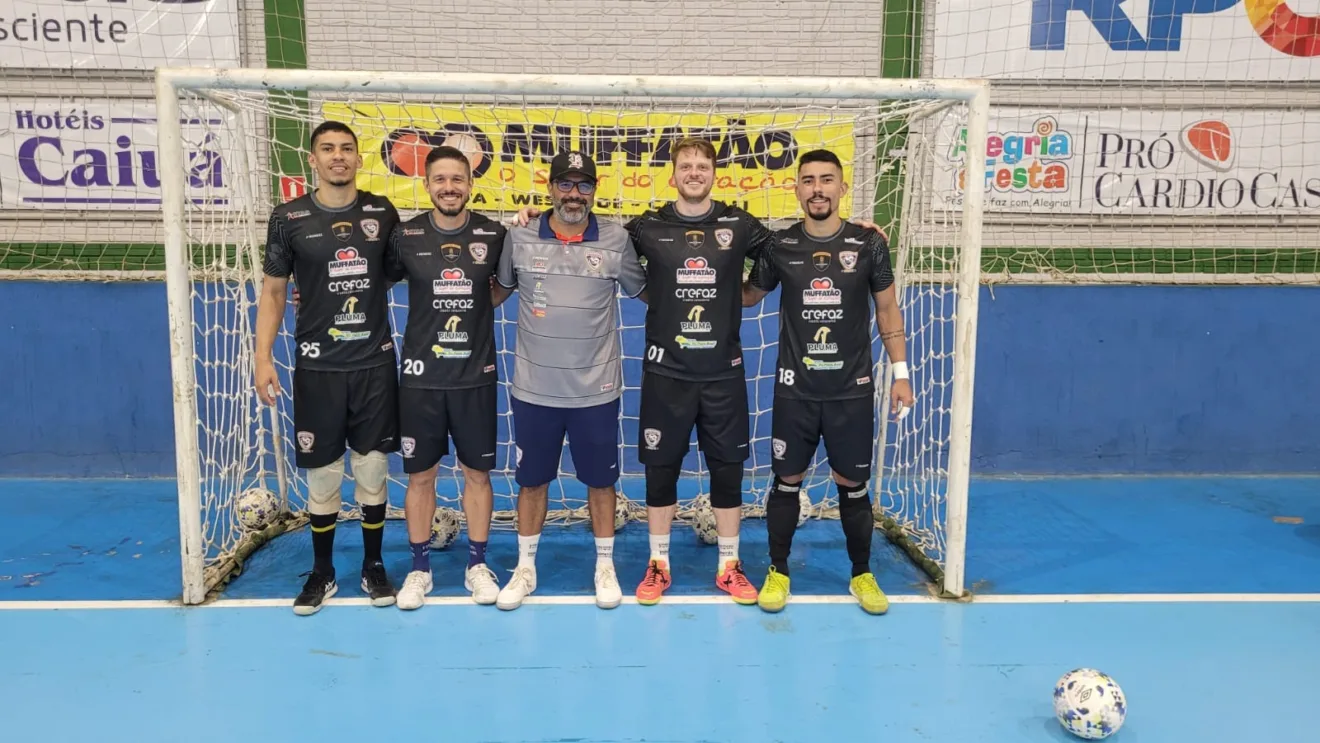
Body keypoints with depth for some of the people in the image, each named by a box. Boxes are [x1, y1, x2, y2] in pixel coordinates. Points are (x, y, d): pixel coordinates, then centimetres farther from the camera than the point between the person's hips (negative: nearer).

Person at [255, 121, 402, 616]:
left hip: (375, 363, 1)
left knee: (372, 470, 8)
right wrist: (263, 358, -4)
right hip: (318, 367, -1)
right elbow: (273, 291, 3)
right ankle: (322, 573, 24)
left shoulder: (382, 212, 2)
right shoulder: (289, 218, -2)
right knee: (322, 475, 7)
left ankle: (373, 567, 25)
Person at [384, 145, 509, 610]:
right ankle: (419, 568, 24)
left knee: (478, 473, 9)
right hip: (421, 377, 0)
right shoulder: (405, 236, -2)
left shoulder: (494, 235, -2)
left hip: (476, 377, 0)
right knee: (420, 475, 8)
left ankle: (477, 565, 25)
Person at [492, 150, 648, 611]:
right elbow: (499, 290, 14)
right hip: (534, 388, 1)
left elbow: (647, 291, 10)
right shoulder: (519, 237, -1)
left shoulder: (617, 240, -4)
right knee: (531, 481, 13)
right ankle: (525, 568, 30)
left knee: (600, 481, 12)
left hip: (596, 390, 0)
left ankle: (605, 567, 30)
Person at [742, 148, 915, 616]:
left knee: (853, 485, 9)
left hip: (853, 390, 0)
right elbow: (748, 296, 15)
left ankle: (862, 575, 28)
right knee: (787, 482, 9)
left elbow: (887, 310, 5)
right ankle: (778, 572, 26)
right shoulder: (780, 246, -2)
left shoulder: (869, 244, -3)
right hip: (795, 390, 0)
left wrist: (900, 373, 2)